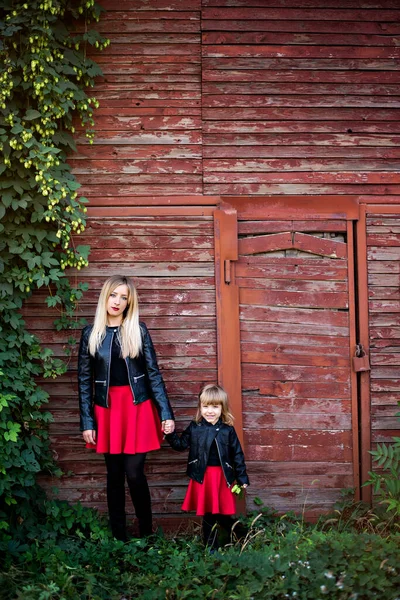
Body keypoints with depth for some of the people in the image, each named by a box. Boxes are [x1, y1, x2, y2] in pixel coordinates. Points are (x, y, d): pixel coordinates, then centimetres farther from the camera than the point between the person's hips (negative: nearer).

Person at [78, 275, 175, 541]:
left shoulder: (138, 330, 0)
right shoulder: (91, 333, 2)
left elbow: (153, 373, 0)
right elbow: (84, 380, 4)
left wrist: (166, 414, -5)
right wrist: (87, 422, 0)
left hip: (138, 408, -1)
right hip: (107, 409, 2)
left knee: (134, 473, -5)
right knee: (114, 474, 8)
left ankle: (147, 534, 12)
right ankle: (119, 536, 19)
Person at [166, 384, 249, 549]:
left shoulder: (228, 430, 0)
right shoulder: (194, 428, 3)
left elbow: (237, 455, 3)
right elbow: (181, 445, 6)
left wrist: (242, 478, 4)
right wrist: (170, 434, -11)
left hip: (222, 477, -1)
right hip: (202, 477, 1)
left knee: (222, 514, 3)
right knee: (207, 514, 7)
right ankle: (210, 547, 19)